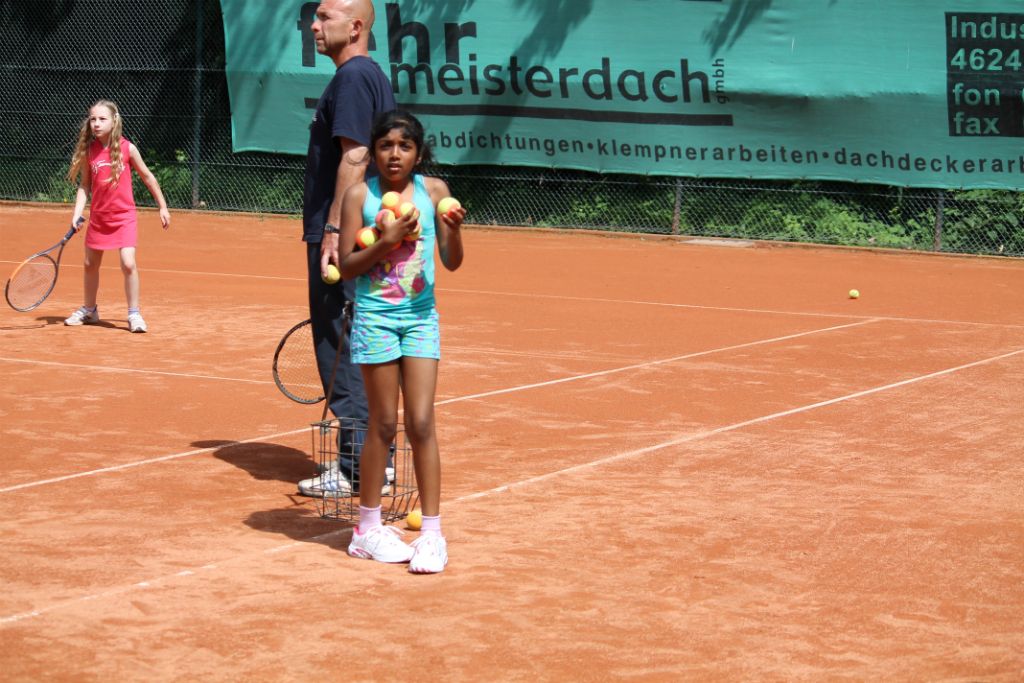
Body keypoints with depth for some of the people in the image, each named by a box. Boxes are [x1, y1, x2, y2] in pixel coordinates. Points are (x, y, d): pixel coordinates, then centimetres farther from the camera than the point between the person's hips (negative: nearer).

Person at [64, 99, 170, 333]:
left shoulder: (127, 148, -9)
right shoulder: (88, 151, -2)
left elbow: (148, 177, 2)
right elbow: (84, 185, 4)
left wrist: (162, 207, 5)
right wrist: (77, 214, -7)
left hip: (124, 217, -4)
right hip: (98, 217, 4)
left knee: (128, 263, -17)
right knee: (90, 264, 15)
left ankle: (134, 314, -4)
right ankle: (89, 310, 36)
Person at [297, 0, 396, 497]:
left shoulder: (352, 77, -13)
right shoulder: (375, 76, 17)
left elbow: (354, 156, -22)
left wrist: (333, 230, -24)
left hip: (342, 238, -10)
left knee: (341, 350, -6)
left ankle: (357, 468, -3)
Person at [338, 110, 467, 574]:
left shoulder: (433, 190, 1)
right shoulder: (360, 195, -3)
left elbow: (452, 262, 1)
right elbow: (346, 266, -5)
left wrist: (454, 229, -18)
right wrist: (386, 242, -18)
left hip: (421, 316, 1)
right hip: (375, 317, -1)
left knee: (421, 424, -2)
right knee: (384, 425, 3)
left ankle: (431, 533, 4)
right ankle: (368, 528, 17)